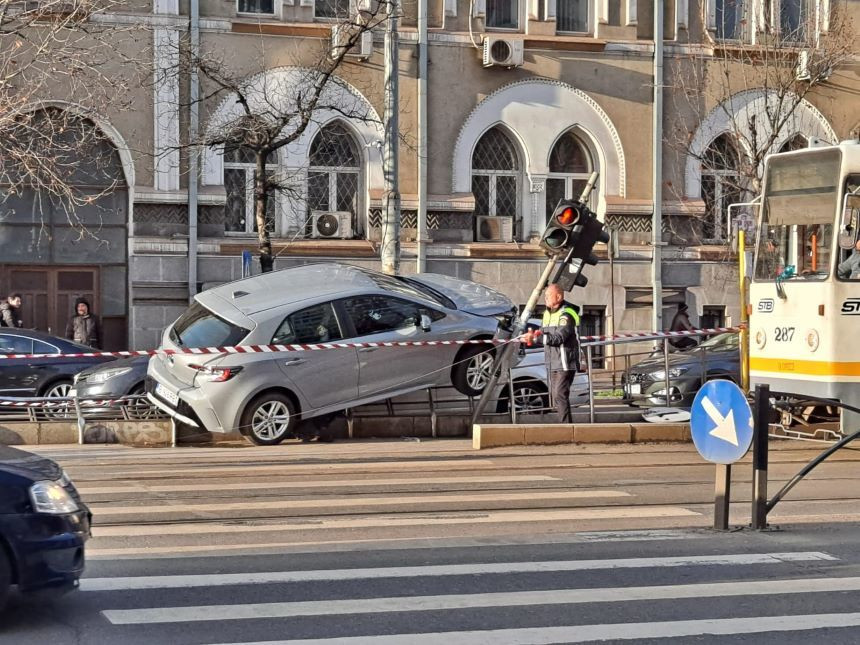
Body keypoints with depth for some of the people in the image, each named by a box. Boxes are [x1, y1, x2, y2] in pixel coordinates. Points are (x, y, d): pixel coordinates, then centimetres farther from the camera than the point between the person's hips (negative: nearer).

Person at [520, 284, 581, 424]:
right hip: (552, 364, 9)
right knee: (556, 396, 13)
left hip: (565, 363, -9)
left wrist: (536, 338, -31)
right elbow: (543, 335, 16)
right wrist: (532, 337, -6)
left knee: (560, 396, -15)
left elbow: (558, 337, -25)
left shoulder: (566, 315, -13)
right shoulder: (547, 313, 16)